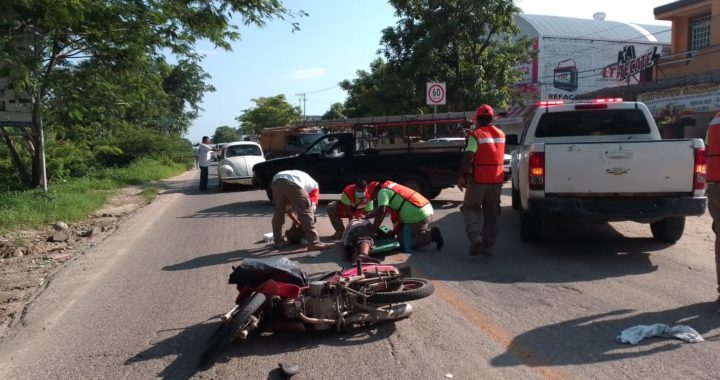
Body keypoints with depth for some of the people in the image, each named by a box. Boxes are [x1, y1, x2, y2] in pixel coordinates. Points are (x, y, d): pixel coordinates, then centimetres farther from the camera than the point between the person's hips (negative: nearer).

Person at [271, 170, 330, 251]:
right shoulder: (313, 185, 31)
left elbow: (287, 209, 43)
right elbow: (312, 206, 20)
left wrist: (299, 223, 45)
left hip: (276, 180, 6)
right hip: (292, 183, -6)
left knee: (278, 212, 23)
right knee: (306, 210, 4)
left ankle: (278, 241, 31)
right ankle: (314, 243, 0)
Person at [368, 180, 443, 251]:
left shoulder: (383, 191, -8)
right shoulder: (390, 187, 20)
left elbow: (381, 213, -19)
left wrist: (372, 232, -14)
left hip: (419, 216, -9)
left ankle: (432, 235, -1)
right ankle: (432, 233, 15)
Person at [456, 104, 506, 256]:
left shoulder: (475, 135, -11)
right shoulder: (501, 134, 8)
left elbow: (468, 158, -19)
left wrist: (461, 176, -13)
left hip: (478, 180, -5)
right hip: (496, 180, 5)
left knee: (471, 208, 11)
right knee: (491, 212, 13)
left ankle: (475, 236, -10)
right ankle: (487, 245, 14)